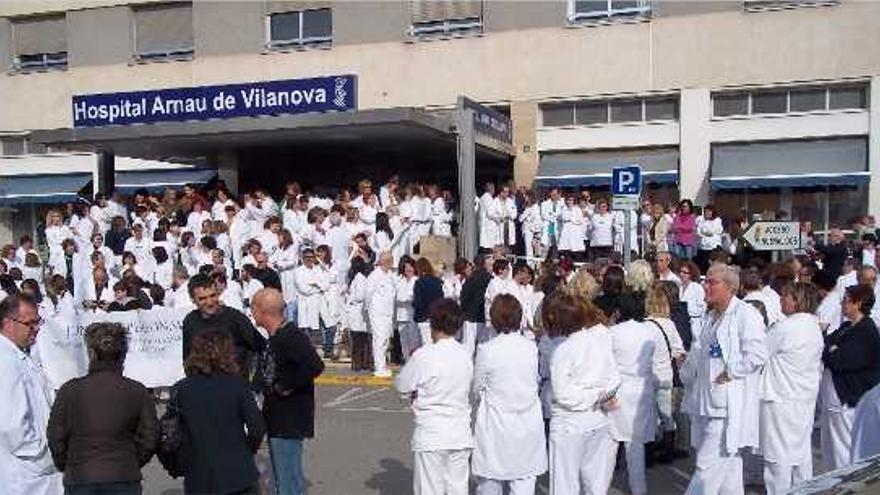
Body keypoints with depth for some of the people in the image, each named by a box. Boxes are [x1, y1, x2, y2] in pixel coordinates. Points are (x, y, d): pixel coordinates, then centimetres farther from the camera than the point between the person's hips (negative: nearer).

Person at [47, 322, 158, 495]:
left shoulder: (69, 391, -3)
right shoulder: (139, 392, -3)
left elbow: (55, 439, 2)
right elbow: (148, 440, -1)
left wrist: (66, 468, 17)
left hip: (79, 481, 0)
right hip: (124, 481, 0)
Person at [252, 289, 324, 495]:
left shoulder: (291, 337, -21)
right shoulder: (276, 337, 10)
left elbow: (315, 366, -35)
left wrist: (285, 387, -24)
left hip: (289, 423, -10)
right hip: (277, 419, 10)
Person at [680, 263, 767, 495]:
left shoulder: (745, 314, -11)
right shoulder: (710, 316, 17)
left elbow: (757, 354, -19)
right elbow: (698, 353, 25)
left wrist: (729, 373, -15)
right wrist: (687, 372, 10)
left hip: (729, 404, -9)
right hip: (707, 402, 9)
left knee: (708, 466, -8)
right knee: (727, 465, 17)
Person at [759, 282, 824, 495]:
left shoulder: (784, 328, -20)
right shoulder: (815, 327, 6)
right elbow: (819, 365, 14)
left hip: (782, 399, -8)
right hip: (807, 397, 8)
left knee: (779, 452, 1)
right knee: (802, 449, 17)